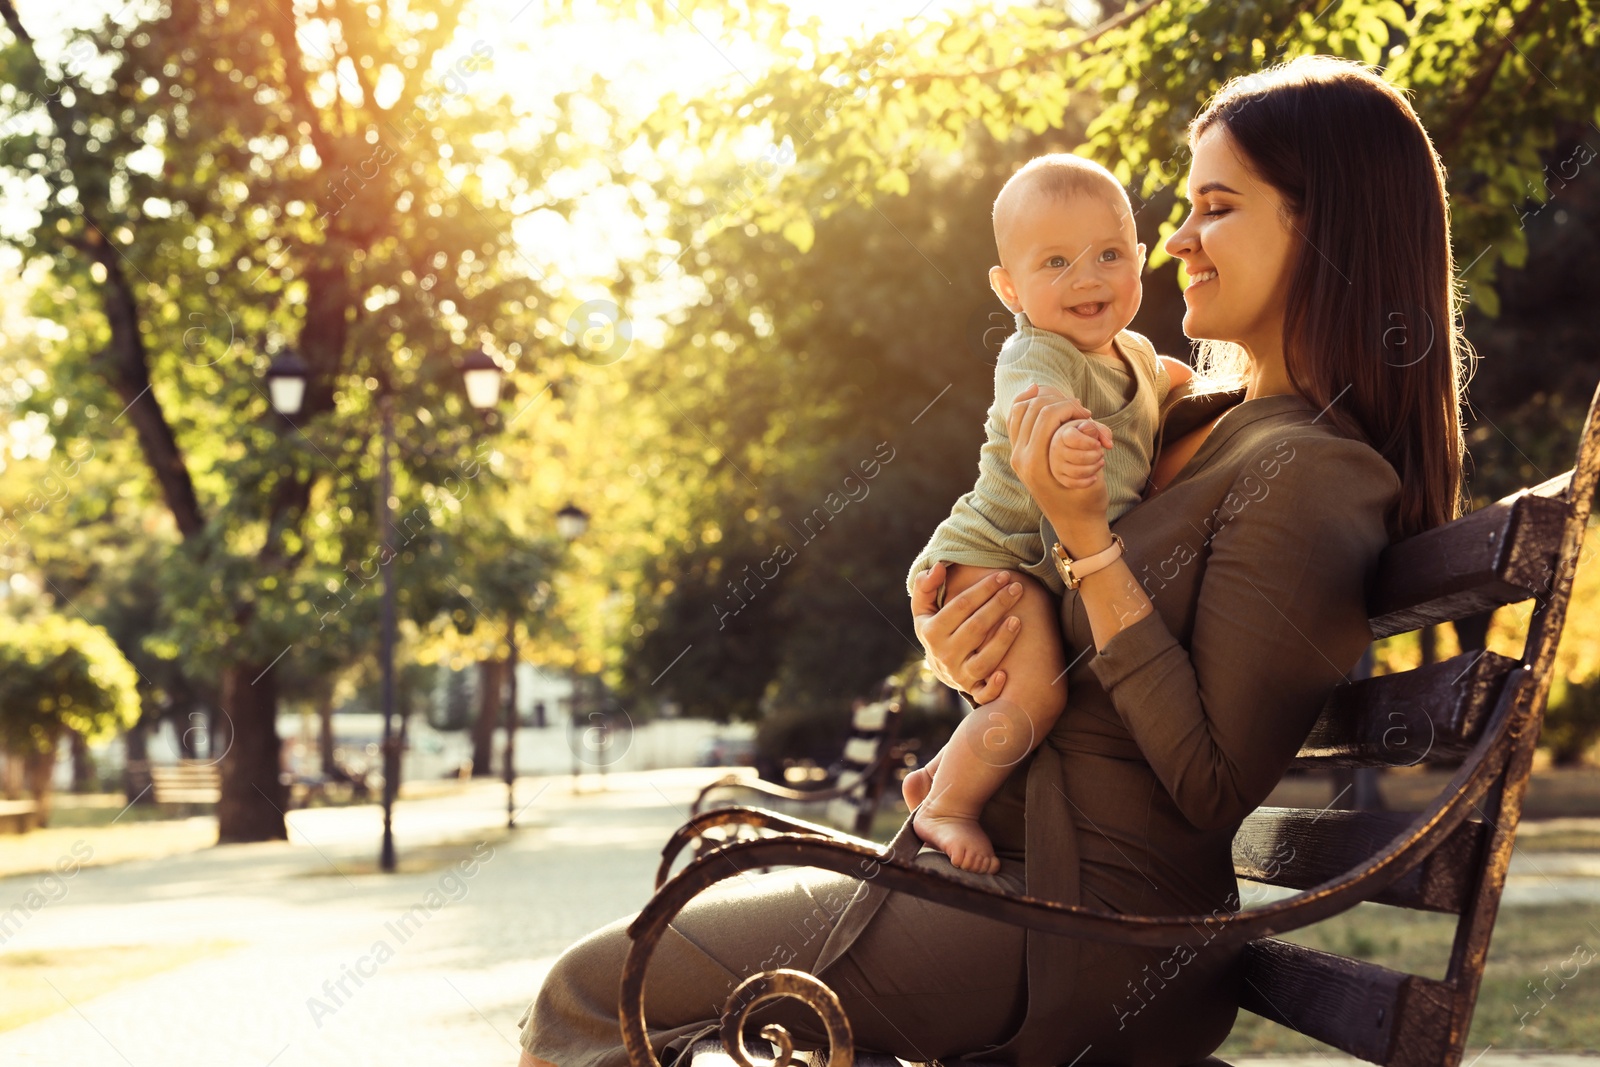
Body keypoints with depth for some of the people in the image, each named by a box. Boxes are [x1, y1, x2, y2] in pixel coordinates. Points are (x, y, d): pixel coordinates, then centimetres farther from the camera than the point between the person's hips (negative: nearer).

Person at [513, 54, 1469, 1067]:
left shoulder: (1310, 479, -17)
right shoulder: (1200, 422, 10)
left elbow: (1213, 785, -21)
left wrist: (1086, 537, -22)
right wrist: (960, 648, -10)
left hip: (1089, 927, -9)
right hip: (998, 859, 9)